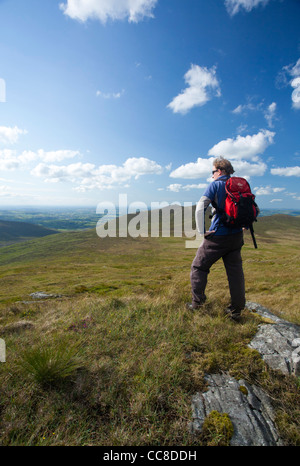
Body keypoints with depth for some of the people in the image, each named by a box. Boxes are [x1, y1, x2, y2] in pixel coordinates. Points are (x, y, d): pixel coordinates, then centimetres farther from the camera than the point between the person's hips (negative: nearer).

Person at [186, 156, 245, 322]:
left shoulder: (215, 185, -6)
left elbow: (200, 209, -17)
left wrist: (202, 231, -12)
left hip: (218, 236, -6)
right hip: (236, 236, 6)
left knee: (199, 267, 9)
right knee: (235, 271, 11)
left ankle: (197, 302, 17)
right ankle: (236, 310, 19)